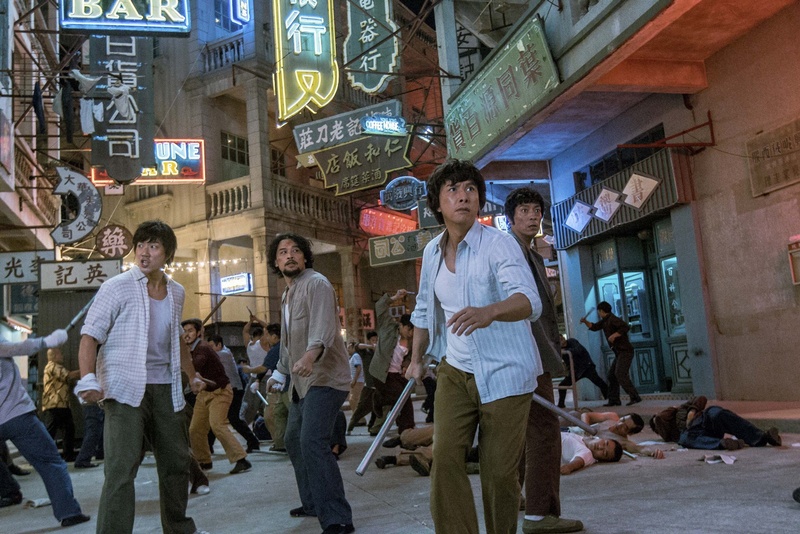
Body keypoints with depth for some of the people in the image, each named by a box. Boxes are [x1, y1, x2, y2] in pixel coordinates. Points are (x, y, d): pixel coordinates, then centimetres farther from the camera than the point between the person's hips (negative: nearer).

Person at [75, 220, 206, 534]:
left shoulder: (176, 292, 10)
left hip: (166, 389, 6)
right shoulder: (117, 287, -7)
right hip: (126, 389, -6)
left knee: (177, 462, 15)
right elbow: (90, 335, -11)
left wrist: (192, 376, 29)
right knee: (121, 469, -13)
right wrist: (88, 379, -26)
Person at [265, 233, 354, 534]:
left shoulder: (316, 284, -12)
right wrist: (280, 373, 35)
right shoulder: (287, 295, 19)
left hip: (324, 378, -11)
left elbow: (324, 327, -30)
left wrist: (311, 354, -48)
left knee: (312, 442, -23)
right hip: (302, 382, 11)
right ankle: (313, 502, 35)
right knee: (294, 440, 19)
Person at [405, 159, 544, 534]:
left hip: (504, 373, -4)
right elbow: (424, 310, 19)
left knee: (498, 471, 2)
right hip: (455, 371, 5)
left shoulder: (498, 244, -14)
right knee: (445, 458, -8)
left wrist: (489, 312, -49)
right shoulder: (432, 251, 4)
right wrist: (417, 359, 20)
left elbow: (529, 300, -30)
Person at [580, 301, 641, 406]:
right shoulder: (605, 321, 15)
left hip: (625, 351, -10)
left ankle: (635, 397, -19)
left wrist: (614, 335, -25)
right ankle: (614, 400, 11)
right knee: (612, 375, 9)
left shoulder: (612, 319, -13)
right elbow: (594, 327, 21)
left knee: (620, 374, -19)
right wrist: (585, 321, 5)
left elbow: (626, 327, -25)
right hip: (619, 352, 10)